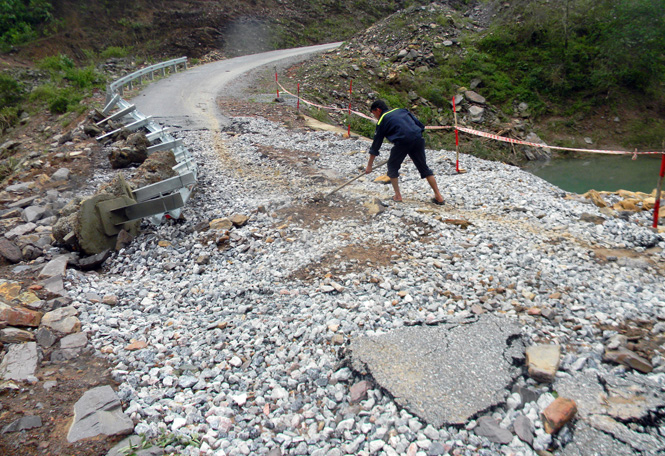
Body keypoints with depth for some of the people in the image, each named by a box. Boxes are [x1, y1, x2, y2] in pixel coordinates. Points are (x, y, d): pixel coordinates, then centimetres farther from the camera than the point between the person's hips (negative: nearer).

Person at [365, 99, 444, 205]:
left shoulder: (382, 121, 12)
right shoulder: (401, 110, 25)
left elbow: (376, 144, 14)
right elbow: (420, 125, 20)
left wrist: (369, 165, 19)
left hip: (402, 142, -5)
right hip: (418, 139, 5)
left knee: (392, 166, 16)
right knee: (424, 167, 14)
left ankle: (398, 196, 14)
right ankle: (438, 196, 15)